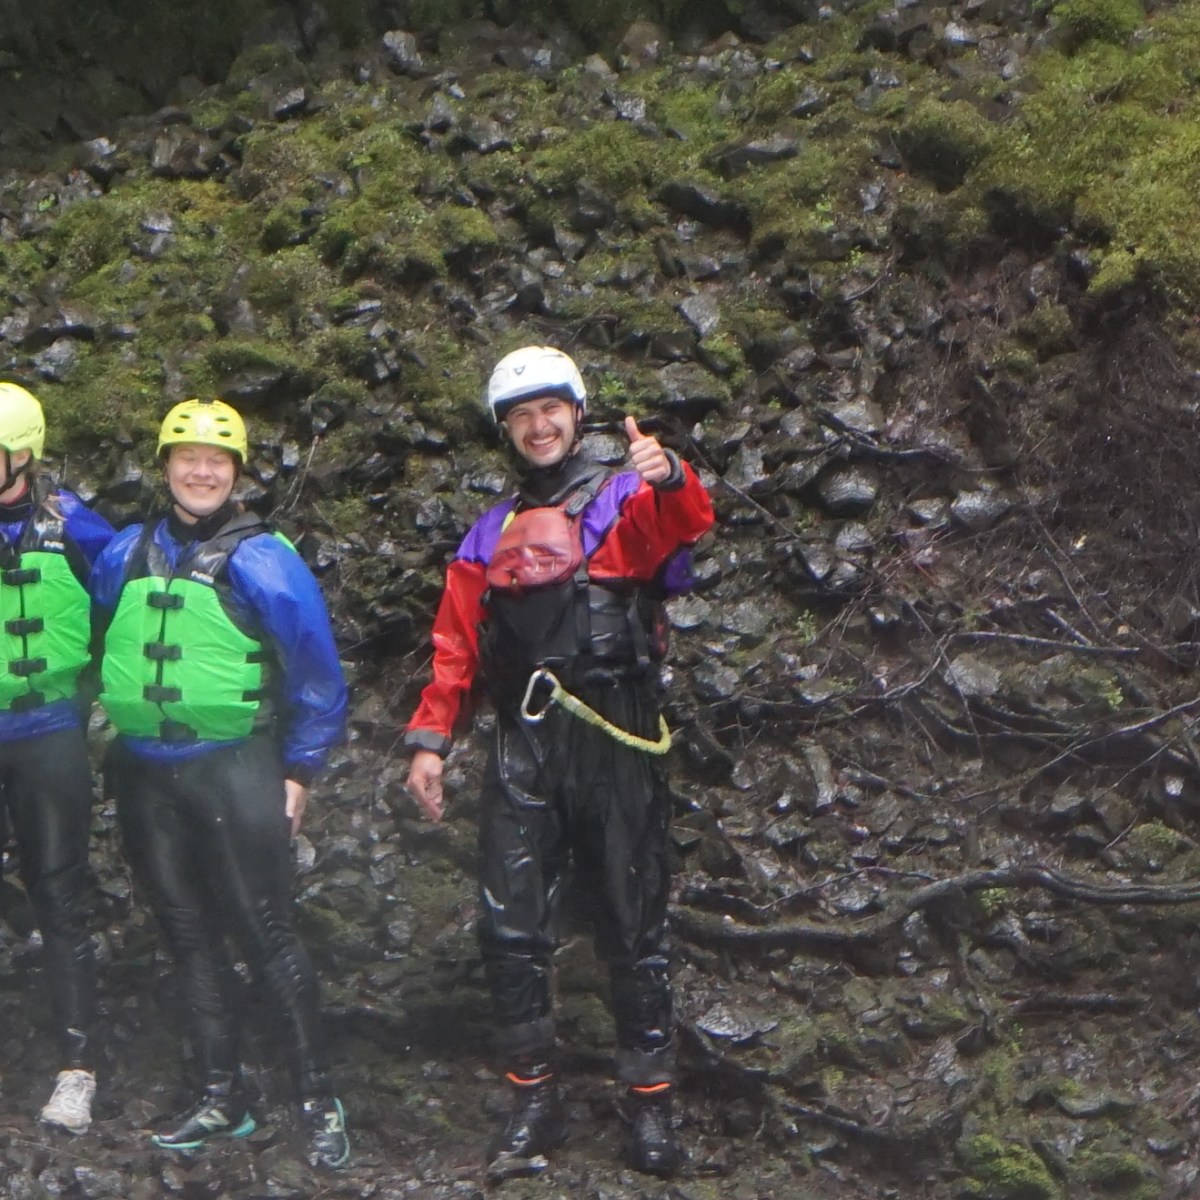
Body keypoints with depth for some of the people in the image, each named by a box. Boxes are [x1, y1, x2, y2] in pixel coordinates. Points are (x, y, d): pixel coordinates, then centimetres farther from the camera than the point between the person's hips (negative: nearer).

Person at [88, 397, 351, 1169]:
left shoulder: (261, 560, -7)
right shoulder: (127, 556, 7)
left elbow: (317, 674, -3)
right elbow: (100, 642, 21)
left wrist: (299, 771, -2)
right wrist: (122, 735, 14)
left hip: (233, 768, -5)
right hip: (144, 776, 5)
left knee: (267, 936, -5)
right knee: (189, 936, 10)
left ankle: (321, 1103, 1)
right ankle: (221, 1098, 18)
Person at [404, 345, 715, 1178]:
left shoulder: (622, 500, 5)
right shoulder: (491, 535, 18)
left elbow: (686, 522, -18)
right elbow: (455, 647, 16)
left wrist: (669, 478, -41)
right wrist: (431, 740, 4)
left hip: (615, 741, -4)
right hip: (523, 747, 4)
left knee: (634, 924, 0)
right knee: (510, 930, -2)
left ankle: (651, 1106, 6)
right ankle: (535, 1104, 6)